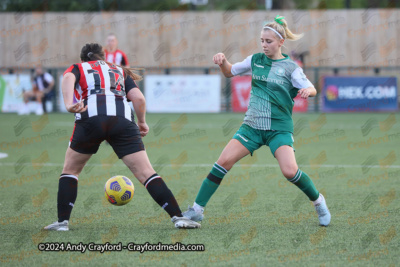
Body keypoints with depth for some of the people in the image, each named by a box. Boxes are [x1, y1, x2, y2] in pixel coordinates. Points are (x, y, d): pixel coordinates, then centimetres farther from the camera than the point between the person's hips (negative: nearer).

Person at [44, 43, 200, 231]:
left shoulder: (77, 68, 27)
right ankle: (178, 217, -10)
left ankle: (63, 221, 11)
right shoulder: (120, 71, 33)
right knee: (146, 173, 0)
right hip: (122, 120, 1)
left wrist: (68, 104, -17)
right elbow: (138, 98, 14)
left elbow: (68, 78, 0)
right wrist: (142, 123, 29)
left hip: (89, 118, -1)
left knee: (70, 170, 19)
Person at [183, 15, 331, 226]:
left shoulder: (291, 68, -2)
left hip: (279, 128, -3)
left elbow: (311, 90, -7)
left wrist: (307, 91, -31)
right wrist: (223, 61, -1)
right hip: (252, 126, 3)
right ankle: (197, 209, -6)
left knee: (290, 171, -21)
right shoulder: (255, 60, 8)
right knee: (224, 161, -11)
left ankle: (318, 201, 6)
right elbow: (229, 72, 20)